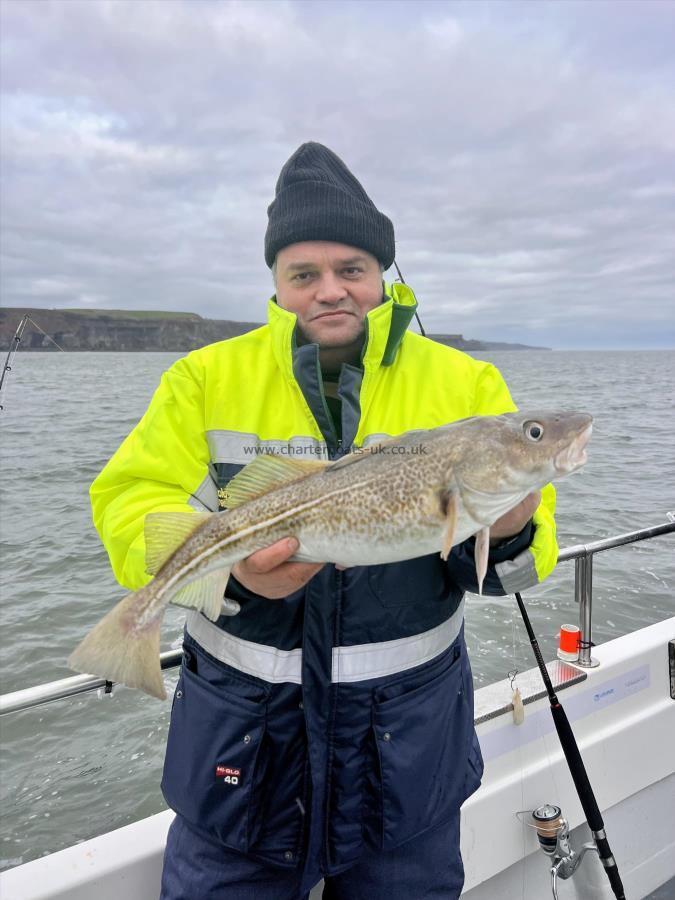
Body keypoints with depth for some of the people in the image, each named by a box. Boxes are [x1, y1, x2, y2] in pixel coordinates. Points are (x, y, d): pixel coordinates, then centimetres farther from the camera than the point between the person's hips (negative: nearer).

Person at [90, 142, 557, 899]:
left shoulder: (464, 382, -2)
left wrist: (508, 535, -27)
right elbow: (130, 507, -8)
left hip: (407, 727, 1)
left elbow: (522, 550, -3)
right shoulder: (207, 377, -2)